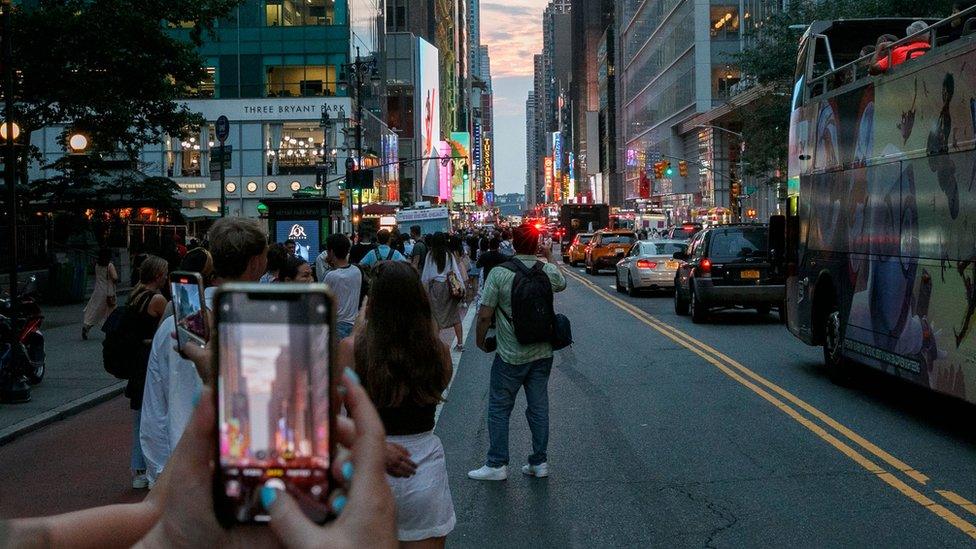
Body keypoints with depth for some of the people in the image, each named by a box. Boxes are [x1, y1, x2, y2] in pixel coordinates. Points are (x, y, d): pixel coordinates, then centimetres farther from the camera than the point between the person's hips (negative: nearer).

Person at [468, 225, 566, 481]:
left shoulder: (499, 273, -14)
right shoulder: (549, 270, -2)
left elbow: (485, 315, -14)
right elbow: (562, 284, 24)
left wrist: (481, 340, 3)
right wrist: (550, 257, 35)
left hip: (510, 355, -4)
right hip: (542, 352, 4)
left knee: (499, 409, 6)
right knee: (538, 407, 12)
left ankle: (497, 464, 8)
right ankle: (539, 462, 18)